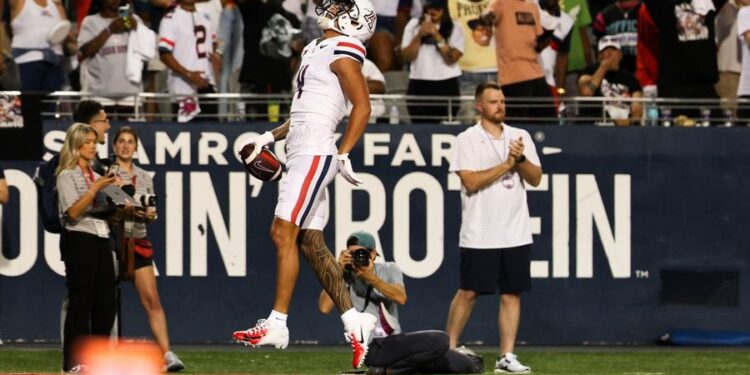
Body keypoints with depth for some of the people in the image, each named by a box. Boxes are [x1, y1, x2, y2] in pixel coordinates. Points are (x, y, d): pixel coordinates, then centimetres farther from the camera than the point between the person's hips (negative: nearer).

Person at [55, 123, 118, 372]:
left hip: (101, 239, 8)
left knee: (106, 302, 5)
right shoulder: (67, 175, -4)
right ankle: (73, 362, -3)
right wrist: (96, 188, -19)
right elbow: (73, 212, -15)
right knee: (81, 302, -7)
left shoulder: (95, 176, 18)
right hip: (79, 239, -8)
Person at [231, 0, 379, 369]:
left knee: (283, 234, -12)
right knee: (311, 242, 7)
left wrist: (344, 154, -18)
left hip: (314, 155, -10)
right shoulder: (318, 50, 21)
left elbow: (362, 107, -14)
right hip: (301, 155, 10)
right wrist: (269, 137, 26)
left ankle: (276, 324, -12)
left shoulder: (342, 53, -8)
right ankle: (354, 322, 9)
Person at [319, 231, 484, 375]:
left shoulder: (389, 270, 9)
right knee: (439, 340, -23)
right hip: (371, 348, -4)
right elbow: (324, 308, -14)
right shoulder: (344, 278, 3)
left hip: (396, 342, 4)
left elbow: (401, 298, -11)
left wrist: (371, 278, -20)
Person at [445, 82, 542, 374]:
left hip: (516, 234, 4)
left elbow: (535, 178, 6)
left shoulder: (521, 137, 10)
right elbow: (470, 182, -13)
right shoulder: (467, 140, -2)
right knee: (468, 293, 0)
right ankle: (450, 349, 11)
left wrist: (521, 159, -13)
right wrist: (506, 165, -14)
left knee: (512, 294, 2)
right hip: (479, 235, -4)